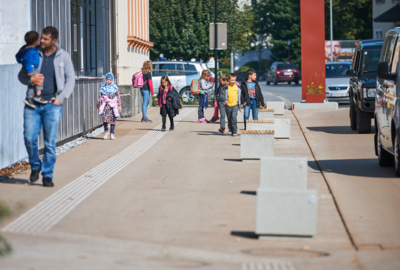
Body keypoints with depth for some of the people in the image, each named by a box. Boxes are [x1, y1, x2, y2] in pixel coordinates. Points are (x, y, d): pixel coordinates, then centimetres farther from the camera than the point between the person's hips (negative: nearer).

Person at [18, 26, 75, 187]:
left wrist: (60, 98, -5)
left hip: (52, 105, -1)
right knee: (29, 137, -6)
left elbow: (70, 79, 7)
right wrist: (31, 80, -12)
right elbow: (21, 75, 11)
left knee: (50, 142, -2)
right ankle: (35, 166, 18)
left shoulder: (63, 57, 4)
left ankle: (48, 175, 8)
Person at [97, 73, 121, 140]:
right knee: (104, 118, -12)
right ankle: (106, 131, 5)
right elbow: (99, 96, 9)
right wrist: (98, 105, 10)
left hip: (113, 105, 0)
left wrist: (119, 105, 3)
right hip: (105, 105, 0)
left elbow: (118, 97, 5)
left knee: (112, 119, 0)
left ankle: (112, 133, 7)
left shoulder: (115, 87, 2)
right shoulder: (103, 87, 4)